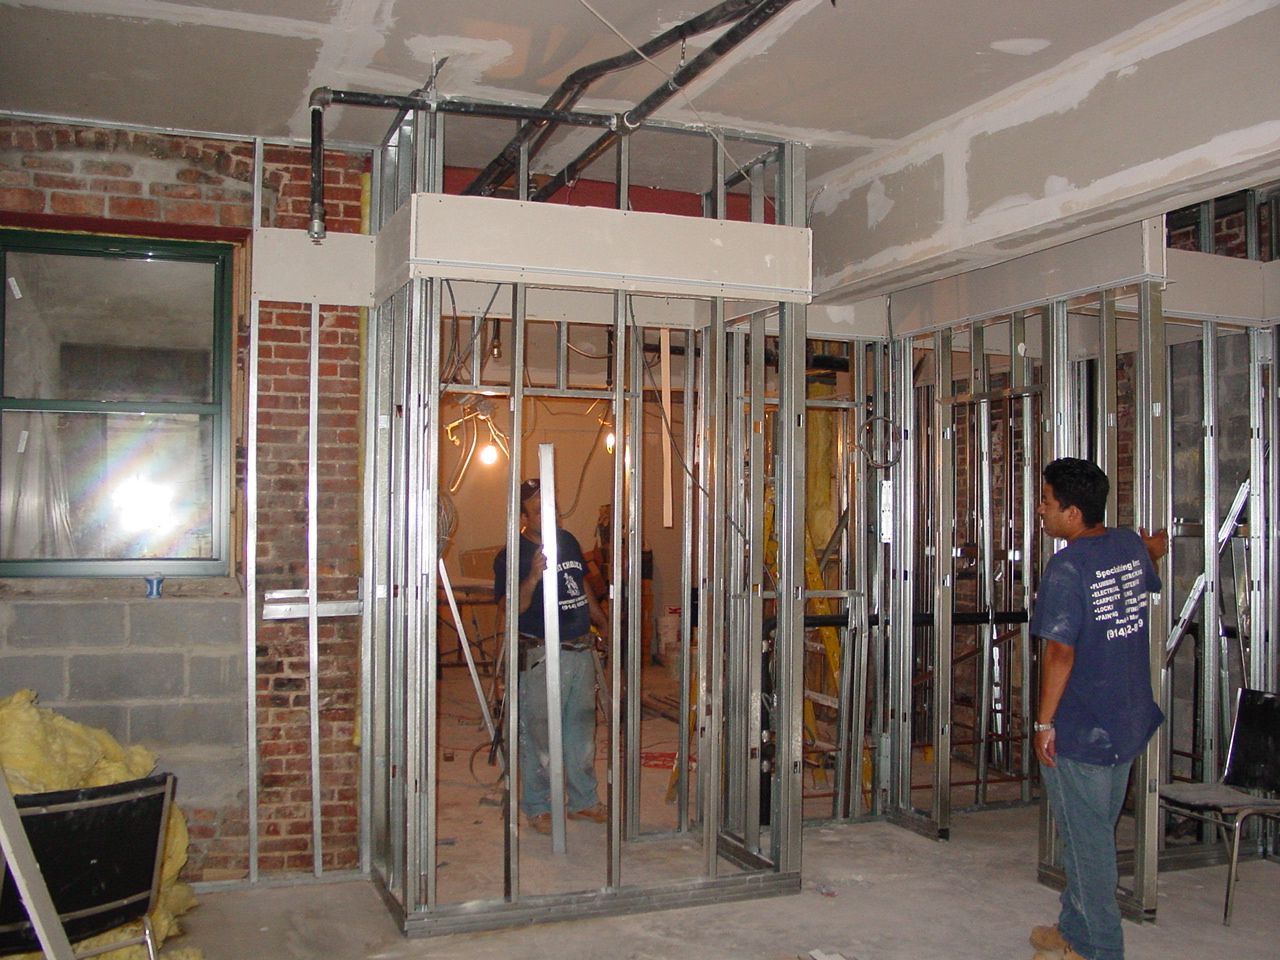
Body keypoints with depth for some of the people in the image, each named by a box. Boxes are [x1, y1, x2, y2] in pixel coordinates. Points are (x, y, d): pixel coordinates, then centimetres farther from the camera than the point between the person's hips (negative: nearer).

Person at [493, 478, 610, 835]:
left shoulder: (568, 541, 10)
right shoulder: (511, 555, -11)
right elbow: (513, 608, -19)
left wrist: (603, 623, 25)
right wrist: (533, 578, -33)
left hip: (581, 648, 7)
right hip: (541, 655, -7)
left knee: (582, 728, 16)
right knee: (539, 734, 0)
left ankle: (583, 799, 30)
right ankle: (537, 808, 15)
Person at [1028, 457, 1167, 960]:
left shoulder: (1066, 569, -20)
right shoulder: (1132, 547, 2)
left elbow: (1060, 653, -22)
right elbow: (1146, 580, 27)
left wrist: (1044, 721, -13)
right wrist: (1154, 551, 49)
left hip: (1078, 730, -8)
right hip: (1127, 722, 8)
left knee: (1086, 840, 5)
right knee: (1096, 833, 18)